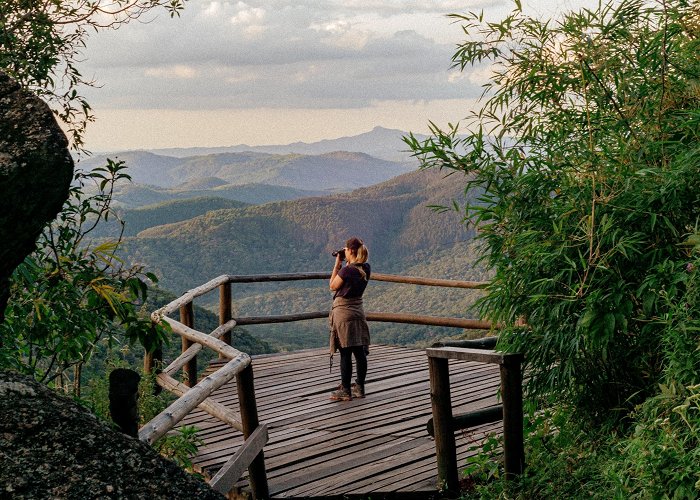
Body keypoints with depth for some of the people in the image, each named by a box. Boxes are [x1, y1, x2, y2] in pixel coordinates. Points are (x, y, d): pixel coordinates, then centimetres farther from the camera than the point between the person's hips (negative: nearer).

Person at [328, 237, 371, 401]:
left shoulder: (346, 270, -18)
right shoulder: (365, 269, 3)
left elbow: (333, 286, -5)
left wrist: (337, 264, -3)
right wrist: (343, 266, 9)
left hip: (343, 311, -7)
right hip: (358, 310, 7)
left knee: (345, 353, -3)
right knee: (360, 352, 10)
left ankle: (345, 391, 1)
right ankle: (359, 388, 17)